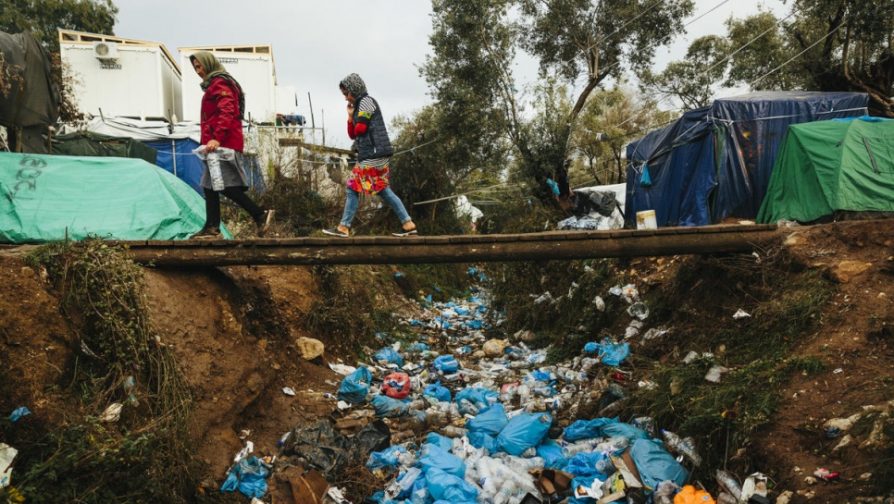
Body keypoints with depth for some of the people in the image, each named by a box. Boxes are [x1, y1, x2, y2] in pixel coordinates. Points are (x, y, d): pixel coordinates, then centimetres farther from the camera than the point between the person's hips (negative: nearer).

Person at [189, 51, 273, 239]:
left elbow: (227, 112, -20)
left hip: (223, 144, -10)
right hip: (218, 144, 10)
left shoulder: (220, 84, -5)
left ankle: (260, 215, -12)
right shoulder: (213, 85, 26)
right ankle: (212, 228, 8)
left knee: (227, 186, -15)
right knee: (210, 186, 8)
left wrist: (217, 138, -30)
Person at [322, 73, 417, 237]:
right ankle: (408, 224, 8)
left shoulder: (366, 101, -5)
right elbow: (352, 134, 19)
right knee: (382, 189, 10)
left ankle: (343, 227, -4)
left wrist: (356, 131, 6)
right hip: (371, 155, 10)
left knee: (353, 187, -6)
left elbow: (360, 129, -16)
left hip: (373, 154, -10)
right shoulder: (358, 106, 24)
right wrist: (350, 115, 9)